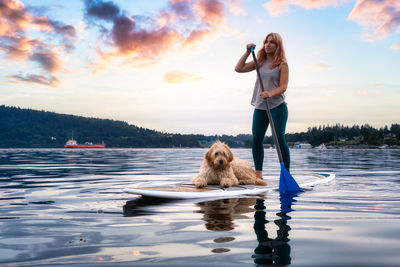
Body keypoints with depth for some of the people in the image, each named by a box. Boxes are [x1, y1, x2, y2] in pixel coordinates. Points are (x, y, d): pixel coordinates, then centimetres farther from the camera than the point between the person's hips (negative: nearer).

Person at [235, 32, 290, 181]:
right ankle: (258, 173, 13)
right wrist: (248, 52, 6)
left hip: (277, 106, -5)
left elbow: (283, 87, -11)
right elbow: (238, 68, 9)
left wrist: (270, 94, -29)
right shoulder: (259, 62, 12)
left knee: (280, 139, -9)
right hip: (260, 107, 5)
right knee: (256, 139, 3)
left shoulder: (282, 64, -3)